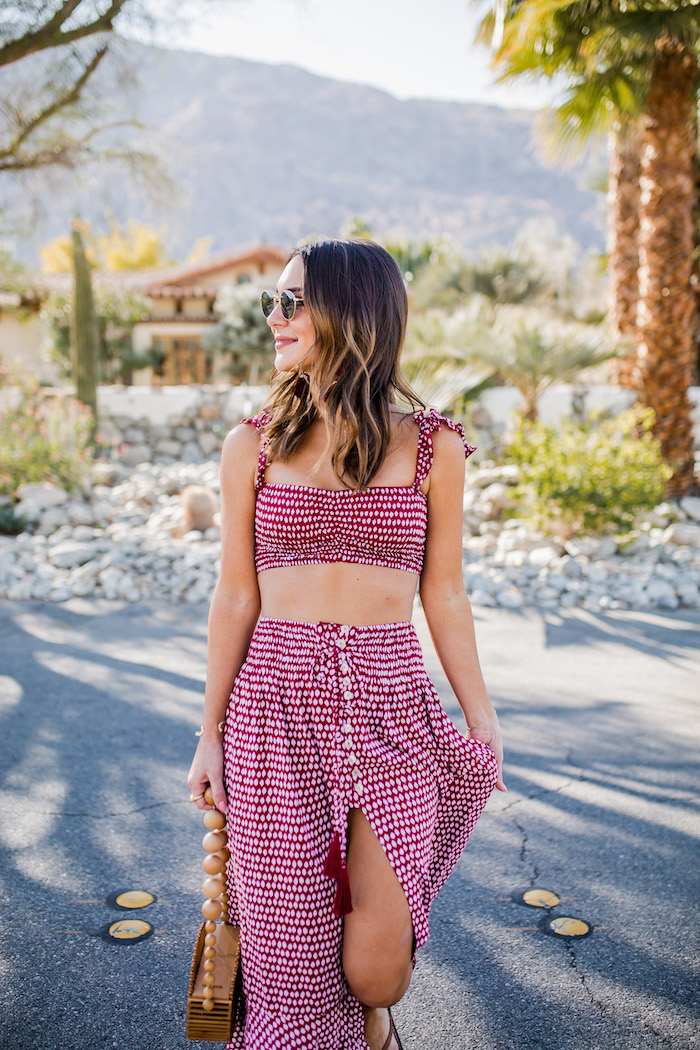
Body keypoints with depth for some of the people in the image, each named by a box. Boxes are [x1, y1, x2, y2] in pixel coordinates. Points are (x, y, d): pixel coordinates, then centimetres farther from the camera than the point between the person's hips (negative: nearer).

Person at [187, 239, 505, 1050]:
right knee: (293, 949, 8)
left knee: (376, 967, 1)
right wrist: (209, 735, 5)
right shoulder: (252, 446, 3)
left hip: (390, 708, 0)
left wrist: (485, 724, 8)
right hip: (274, 706, 1)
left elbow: (443, 597, 6)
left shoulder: (433, 448, 1)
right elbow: (235, 597, 4)